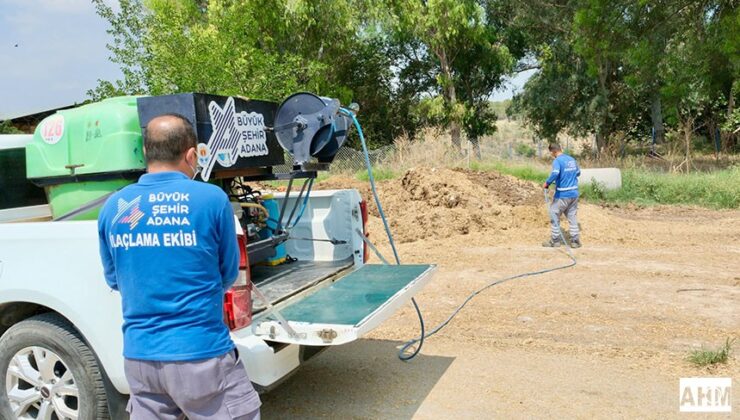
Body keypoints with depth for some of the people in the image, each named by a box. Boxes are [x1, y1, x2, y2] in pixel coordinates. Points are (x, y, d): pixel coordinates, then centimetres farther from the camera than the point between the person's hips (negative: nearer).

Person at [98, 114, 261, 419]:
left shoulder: (113, 207, 1)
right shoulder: (212, 199, -12)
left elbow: (114, 280, 14)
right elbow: (229, 274, 1)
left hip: (138, 356, 5)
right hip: (201, 353, -5)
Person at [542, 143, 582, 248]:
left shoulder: (557, 161, -14)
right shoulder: (572, 159, 9)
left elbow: (555, 173, -31)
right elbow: (578, 172, 24)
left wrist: (547, 183, -17)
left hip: (562, 195, -7)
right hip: (574, 193, 7)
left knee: (554, 216, 7)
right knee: (572, 217, 13)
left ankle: (555, 240, 13)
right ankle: (575, 240, 14)